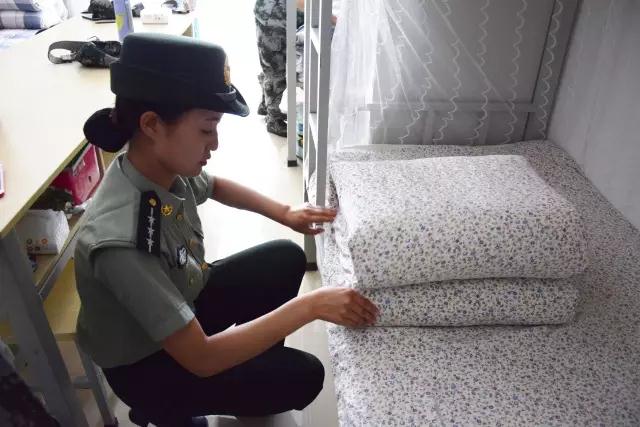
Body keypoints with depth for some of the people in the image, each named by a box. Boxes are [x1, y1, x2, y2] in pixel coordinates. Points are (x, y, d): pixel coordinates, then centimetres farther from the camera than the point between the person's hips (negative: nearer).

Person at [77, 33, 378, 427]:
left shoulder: (167, 167, -17)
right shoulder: (121, 242, -41)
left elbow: (215, 186, 9)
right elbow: (202, 358, -36)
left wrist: (285, 213, -3)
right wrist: (310, 306, -35)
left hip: (180, 301, 7)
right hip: (144, 363, -7)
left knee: (287, 259, 6)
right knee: (303, 377, -9)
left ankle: (258, 365, 25)